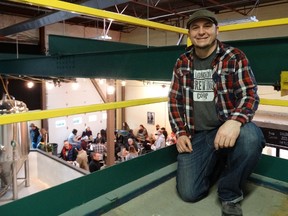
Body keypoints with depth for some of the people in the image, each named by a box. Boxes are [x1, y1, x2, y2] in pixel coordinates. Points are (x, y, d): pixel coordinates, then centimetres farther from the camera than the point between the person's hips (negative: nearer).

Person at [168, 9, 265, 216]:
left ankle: (230, 195, -8)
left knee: (250, 137, -38)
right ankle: (217, 163, 25)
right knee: (189, 193, -7)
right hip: (196, 135, 2)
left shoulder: (235, 57, -3)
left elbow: (250, 95, -8)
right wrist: (180, 133, -2)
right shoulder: (182, 63, 6)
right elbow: (174, 100, 10)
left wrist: (235, 121, -30)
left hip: (227, 128, -2)